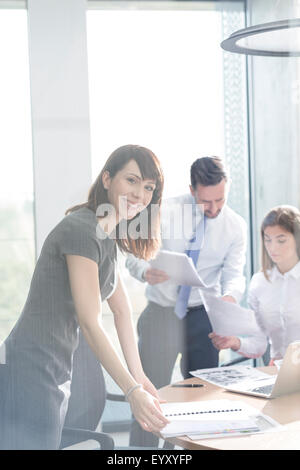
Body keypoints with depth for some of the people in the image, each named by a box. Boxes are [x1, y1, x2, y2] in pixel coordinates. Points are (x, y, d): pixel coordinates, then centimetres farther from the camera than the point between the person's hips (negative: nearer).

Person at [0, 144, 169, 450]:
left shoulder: (107, 236, 15)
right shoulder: (81, 229, -16)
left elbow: (122, 311, 18)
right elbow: (90, 323, -20)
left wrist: (139, 377, 16)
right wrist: (132, 391, -22)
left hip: (56, 373, 10)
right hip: (31, 373, -10)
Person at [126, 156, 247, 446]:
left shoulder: (236, 226, -1)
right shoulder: (164, 212, -9)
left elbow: (234, 273, -3)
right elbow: (134, 256, -7)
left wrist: (230, 295, -27)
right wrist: (145, 272, -31)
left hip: (203, 315, 2)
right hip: (161, 313, -2)